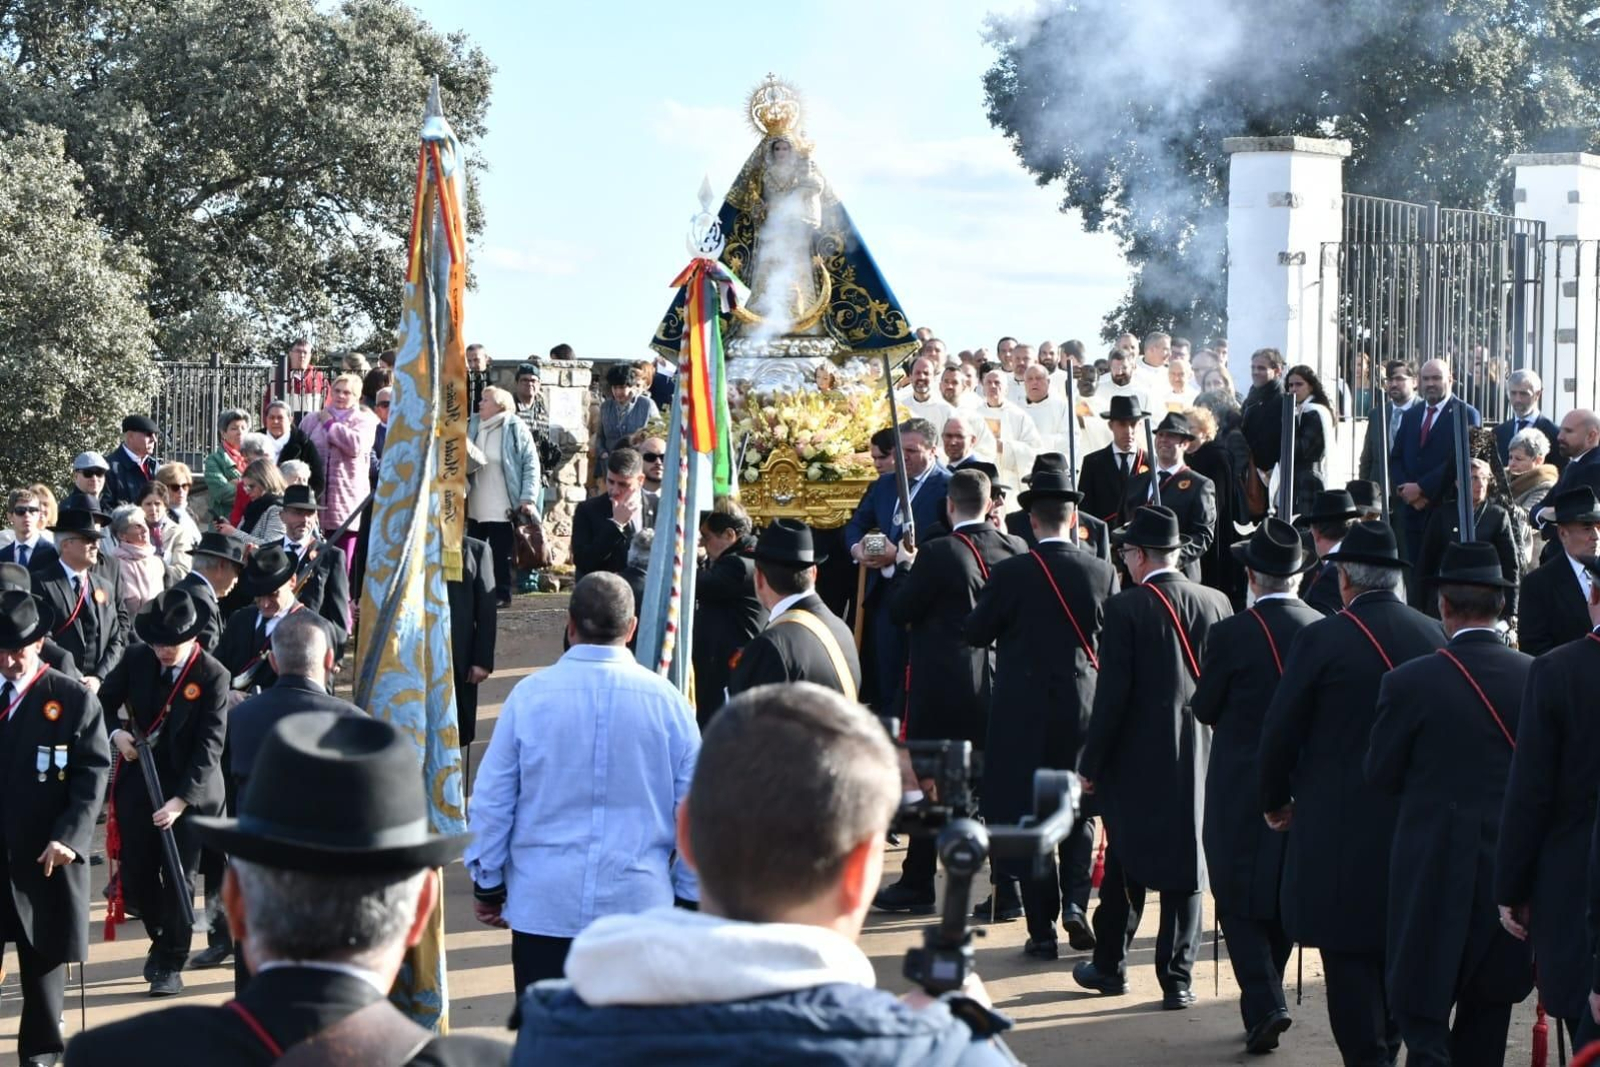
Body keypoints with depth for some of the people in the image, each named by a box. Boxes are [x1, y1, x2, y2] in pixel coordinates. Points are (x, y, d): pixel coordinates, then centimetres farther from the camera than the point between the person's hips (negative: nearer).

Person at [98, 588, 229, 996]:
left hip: (190, 791, -4)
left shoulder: (212, 676, -15)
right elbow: (106, 701, 12)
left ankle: (172, 964, 15)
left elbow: (210, 746, -18)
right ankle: (162, 938, 34)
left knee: (178, 880, 1)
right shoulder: (137, 659, -3)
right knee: (136, 877, 7)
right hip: (137, 783, 4)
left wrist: (181, 800, -26)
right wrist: (116, 732, -10)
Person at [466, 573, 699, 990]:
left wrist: (487, 885, 14)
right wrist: (690, 896, 15)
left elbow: (491, 803, 1)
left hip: (543, 906, -1)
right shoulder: (667, 701, -2)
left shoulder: (530, 696, -5)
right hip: (639, 905, 1)